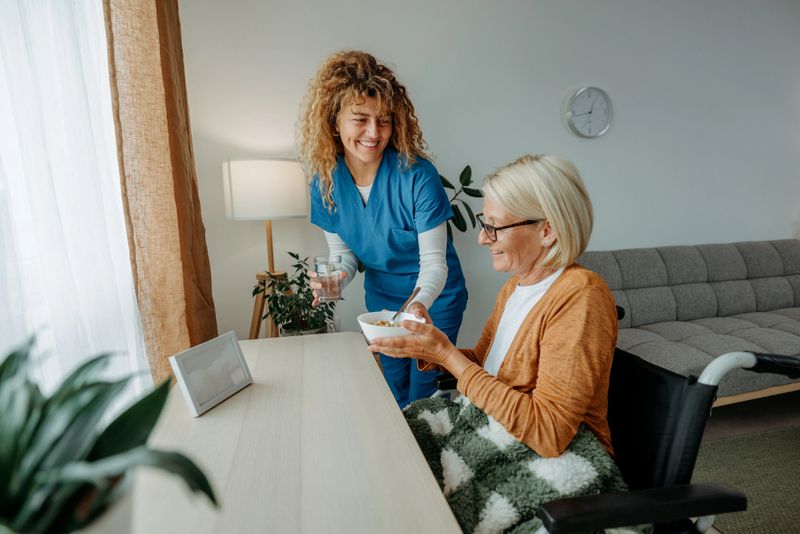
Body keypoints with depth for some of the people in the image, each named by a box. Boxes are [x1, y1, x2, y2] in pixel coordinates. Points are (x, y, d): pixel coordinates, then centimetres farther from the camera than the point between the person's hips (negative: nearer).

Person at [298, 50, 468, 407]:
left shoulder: (417, 175, -27)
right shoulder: (326, 182, -13)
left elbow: (434, 261, -24)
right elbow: (343, 253, -2)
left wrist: (421, 303, -43)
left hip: (434, 297, -4)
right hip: (381, 298, 4)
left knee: (422, 393, 7)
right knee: (393, 386, 22)